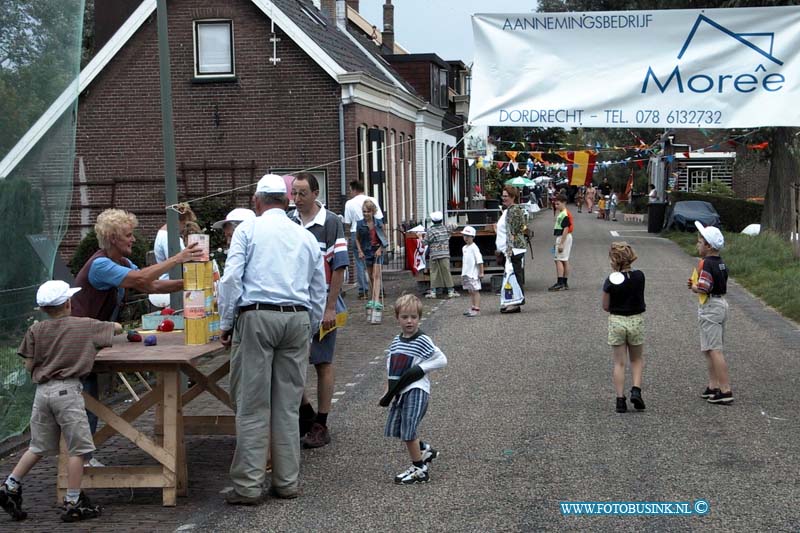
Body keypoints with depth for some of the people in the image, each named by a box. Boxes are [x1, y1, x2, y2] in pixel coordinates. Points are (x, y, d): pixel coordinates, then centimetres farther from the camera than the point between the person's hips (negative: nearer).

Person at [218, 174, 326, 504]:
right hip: (297, 319, 4)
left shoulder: (248, 230, 3)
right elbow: (319, 291, 19)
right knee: (288, 405, 10)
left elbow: (231, 279, -6)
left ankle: (248, 486, 0)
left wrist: (226, 324, 1)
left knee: (252, 406, -1)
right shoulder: (307, 237, 16)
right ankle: (286, 482, 14)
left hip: (256, 318, -4)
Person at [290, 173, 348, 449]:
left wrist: (330, 307, -13)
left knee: (323, 363, 3)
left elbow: (339, 268, -9)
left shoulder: (331, 223, -7)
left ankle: (320, 425, 11)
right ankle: (305, 412, 22)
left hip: (322, 305, -4)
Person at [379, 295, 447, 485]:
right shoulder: (396, 341, 11)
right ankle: (424, 450, 30)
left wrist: (419, 369, -17)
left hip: (416, 390, -7)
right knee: (395, 428, 10)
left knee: (408, 431, -8)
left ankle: (419, 469, 7)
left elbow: (442, 360, -11)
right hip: (400, 391, 8)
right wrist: (389, 391, 11)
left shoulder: (422, 341, -9)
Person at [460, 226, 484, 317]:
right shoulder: (464, 248, 14)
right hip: (466, 273, 8)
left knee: (475, 291, -6)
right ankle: (472, 308, 18)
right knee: (470, 291, 13)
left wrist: (481, 272, -16)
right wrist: (463, 273, 20)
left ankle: (477, 309, -7)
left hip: (473, 273, -8)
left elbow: (480, 261, -14)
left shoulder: (474, 247, -11)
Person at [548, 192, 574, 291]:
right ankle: (564, 283, 16)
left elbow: (566, 229, -22)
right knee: (565, 261, 11)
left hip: (564, 238, -11)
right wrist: (559, 242, 23)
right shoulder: (561, 213, 15)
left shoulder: (565, 214, -17)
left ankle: (560, 283, -16)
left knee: (559, 260, -12)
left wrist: (561, 243, -23)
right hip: (561, 238, 11)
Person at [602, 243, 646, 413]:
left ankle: (620, 399, 4)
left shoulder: (611, 281, -13)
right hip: (636, 321, 1)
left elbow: (605, 307, -3)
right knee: (636, 359, 18)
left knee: (619, 363, 7)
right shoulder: (639, 276, -7)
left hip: (616, 321, -1)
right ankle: (636, 390, -1)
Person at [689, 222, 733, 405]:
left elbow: (703, 288, -27)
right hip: (721, 303, 10)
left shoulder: (706, 263, -18)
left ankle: (725, 390, -11)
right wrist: (697, 285, 9)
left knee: (715, 350, -9)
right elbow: (723, 286, 14)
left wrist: (694, 286, -5)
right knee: (711, 350, 18)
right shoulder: (721, 263, 11)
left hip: (710, 307, -10)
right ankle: (713, 386, 24)